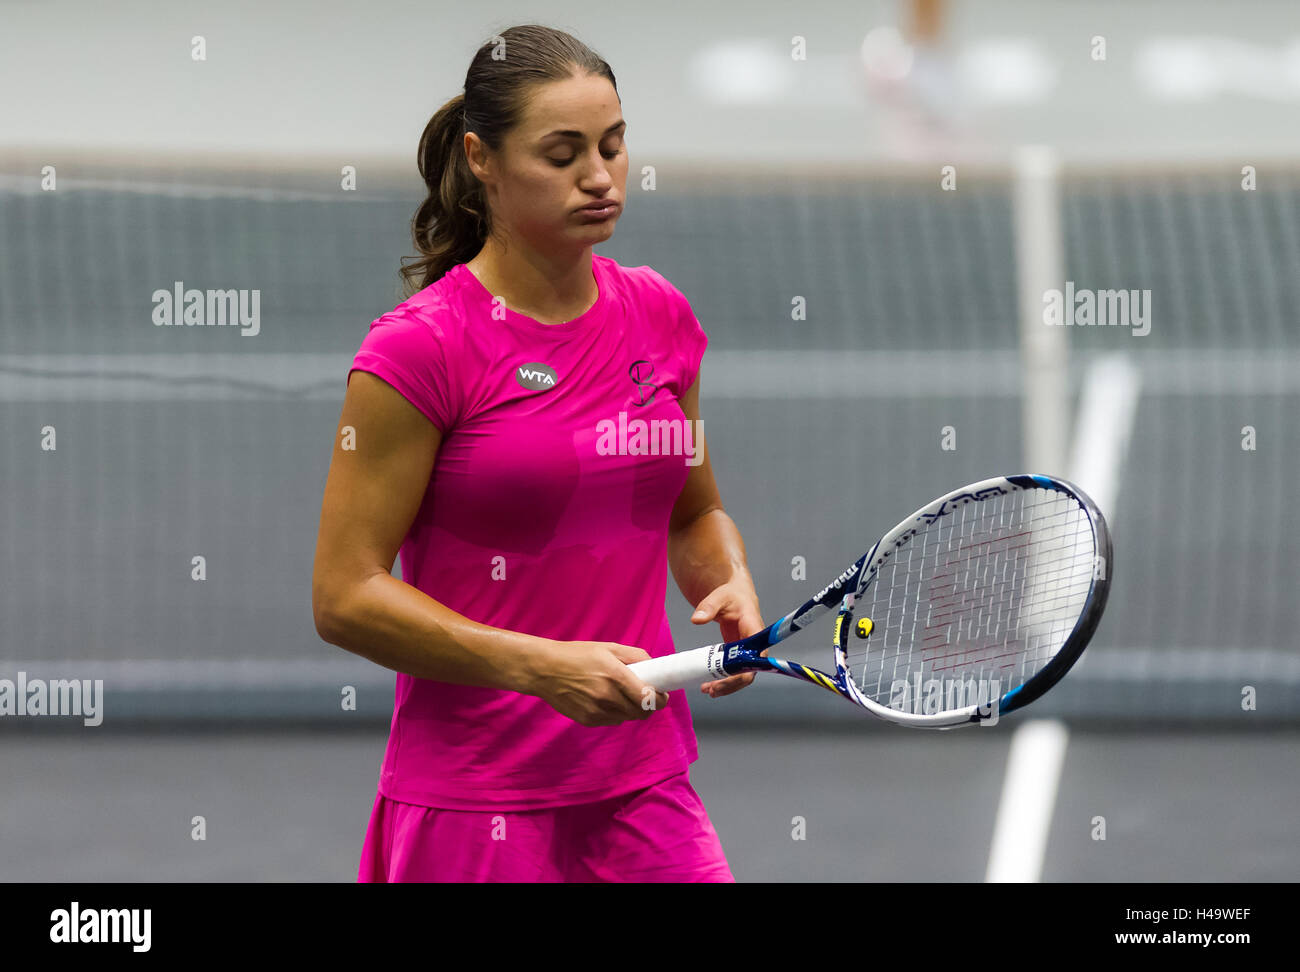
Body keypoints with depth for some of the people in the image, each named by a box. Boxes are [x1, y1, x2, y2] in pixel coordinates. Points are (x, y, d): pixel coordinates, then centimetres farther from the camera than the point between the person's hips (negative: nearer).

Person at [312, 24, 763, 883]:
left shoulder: (660, 316, 7)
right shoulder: (419, 349, -11)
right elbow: (345, 595, -12)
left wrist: (729, 586, -1)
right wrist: (543, 668, -20)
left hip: (648, 795, 5)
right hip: (473, 807, -5)